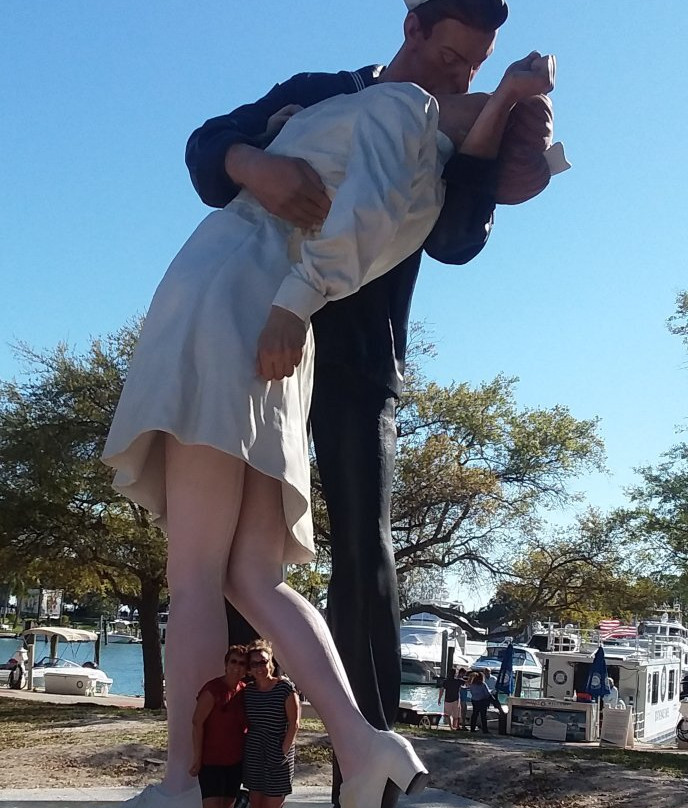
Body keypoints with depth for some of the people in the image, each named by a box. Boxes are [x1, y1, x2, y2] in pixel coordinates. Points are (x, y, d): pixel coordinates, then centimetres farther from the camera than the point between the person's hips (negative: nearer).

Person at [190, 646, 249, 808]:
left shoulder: (245, 691, 5)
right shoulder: (213, 689, -15)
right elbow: (197, 723, -16)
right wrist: (197, 758, -16)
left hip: (236, 761, 6)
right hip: (212, 762, -6)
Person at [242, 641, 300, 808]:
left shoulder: (285, 687, -8)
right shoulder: (248, 690, 7)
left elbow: (294, 724, -9)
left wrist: (284, 751, -13)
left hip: (276, 756, -5)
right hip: (253, 755, 5)